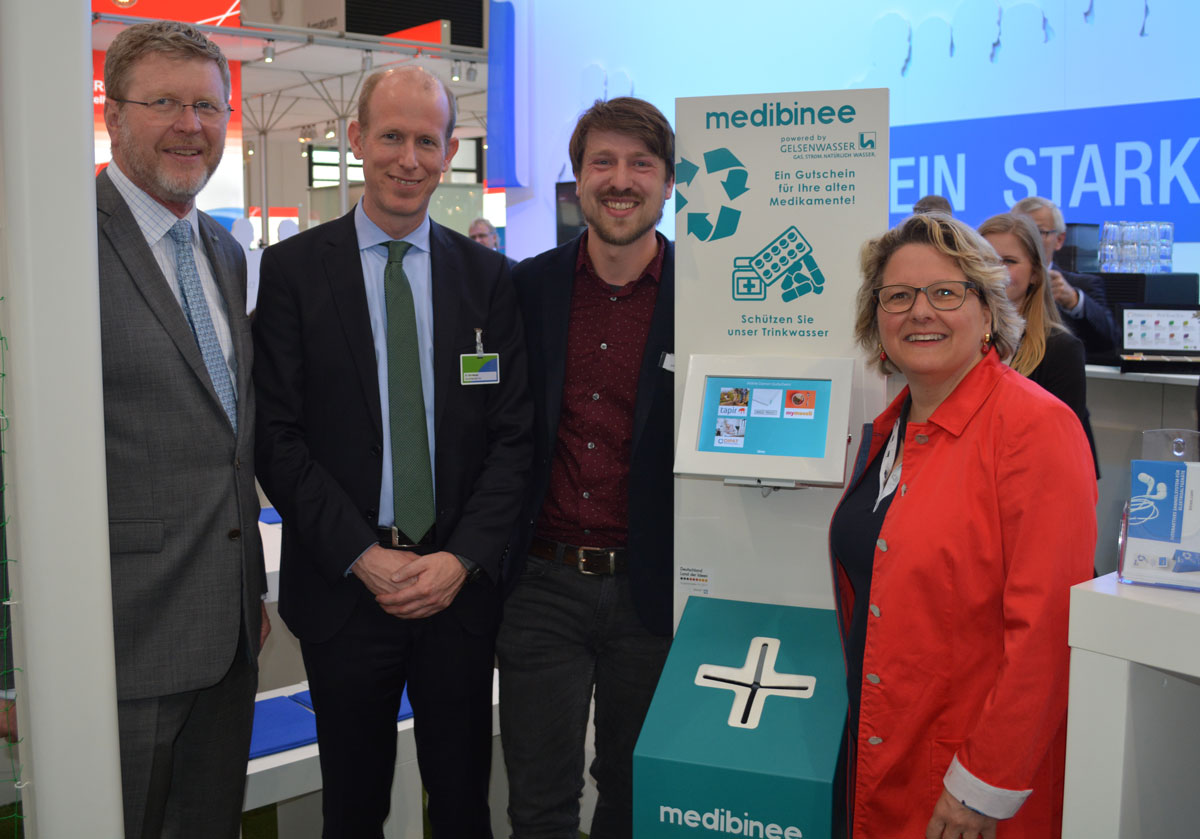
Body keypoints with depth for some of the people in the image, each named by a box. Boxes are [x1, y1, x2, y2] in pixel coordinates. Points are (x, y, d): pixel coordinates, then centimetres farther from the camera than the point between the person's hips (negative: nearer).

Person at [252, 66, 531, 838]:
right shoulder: (293, 269, -1)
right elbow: (279, 436, -5)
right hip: (343, 588, -1)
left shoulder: (489, 275, 4)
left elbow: (514, 432, 1)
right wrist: (361, 556, -12)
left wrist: (462, 558, -10)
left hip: (460, 583, 1)